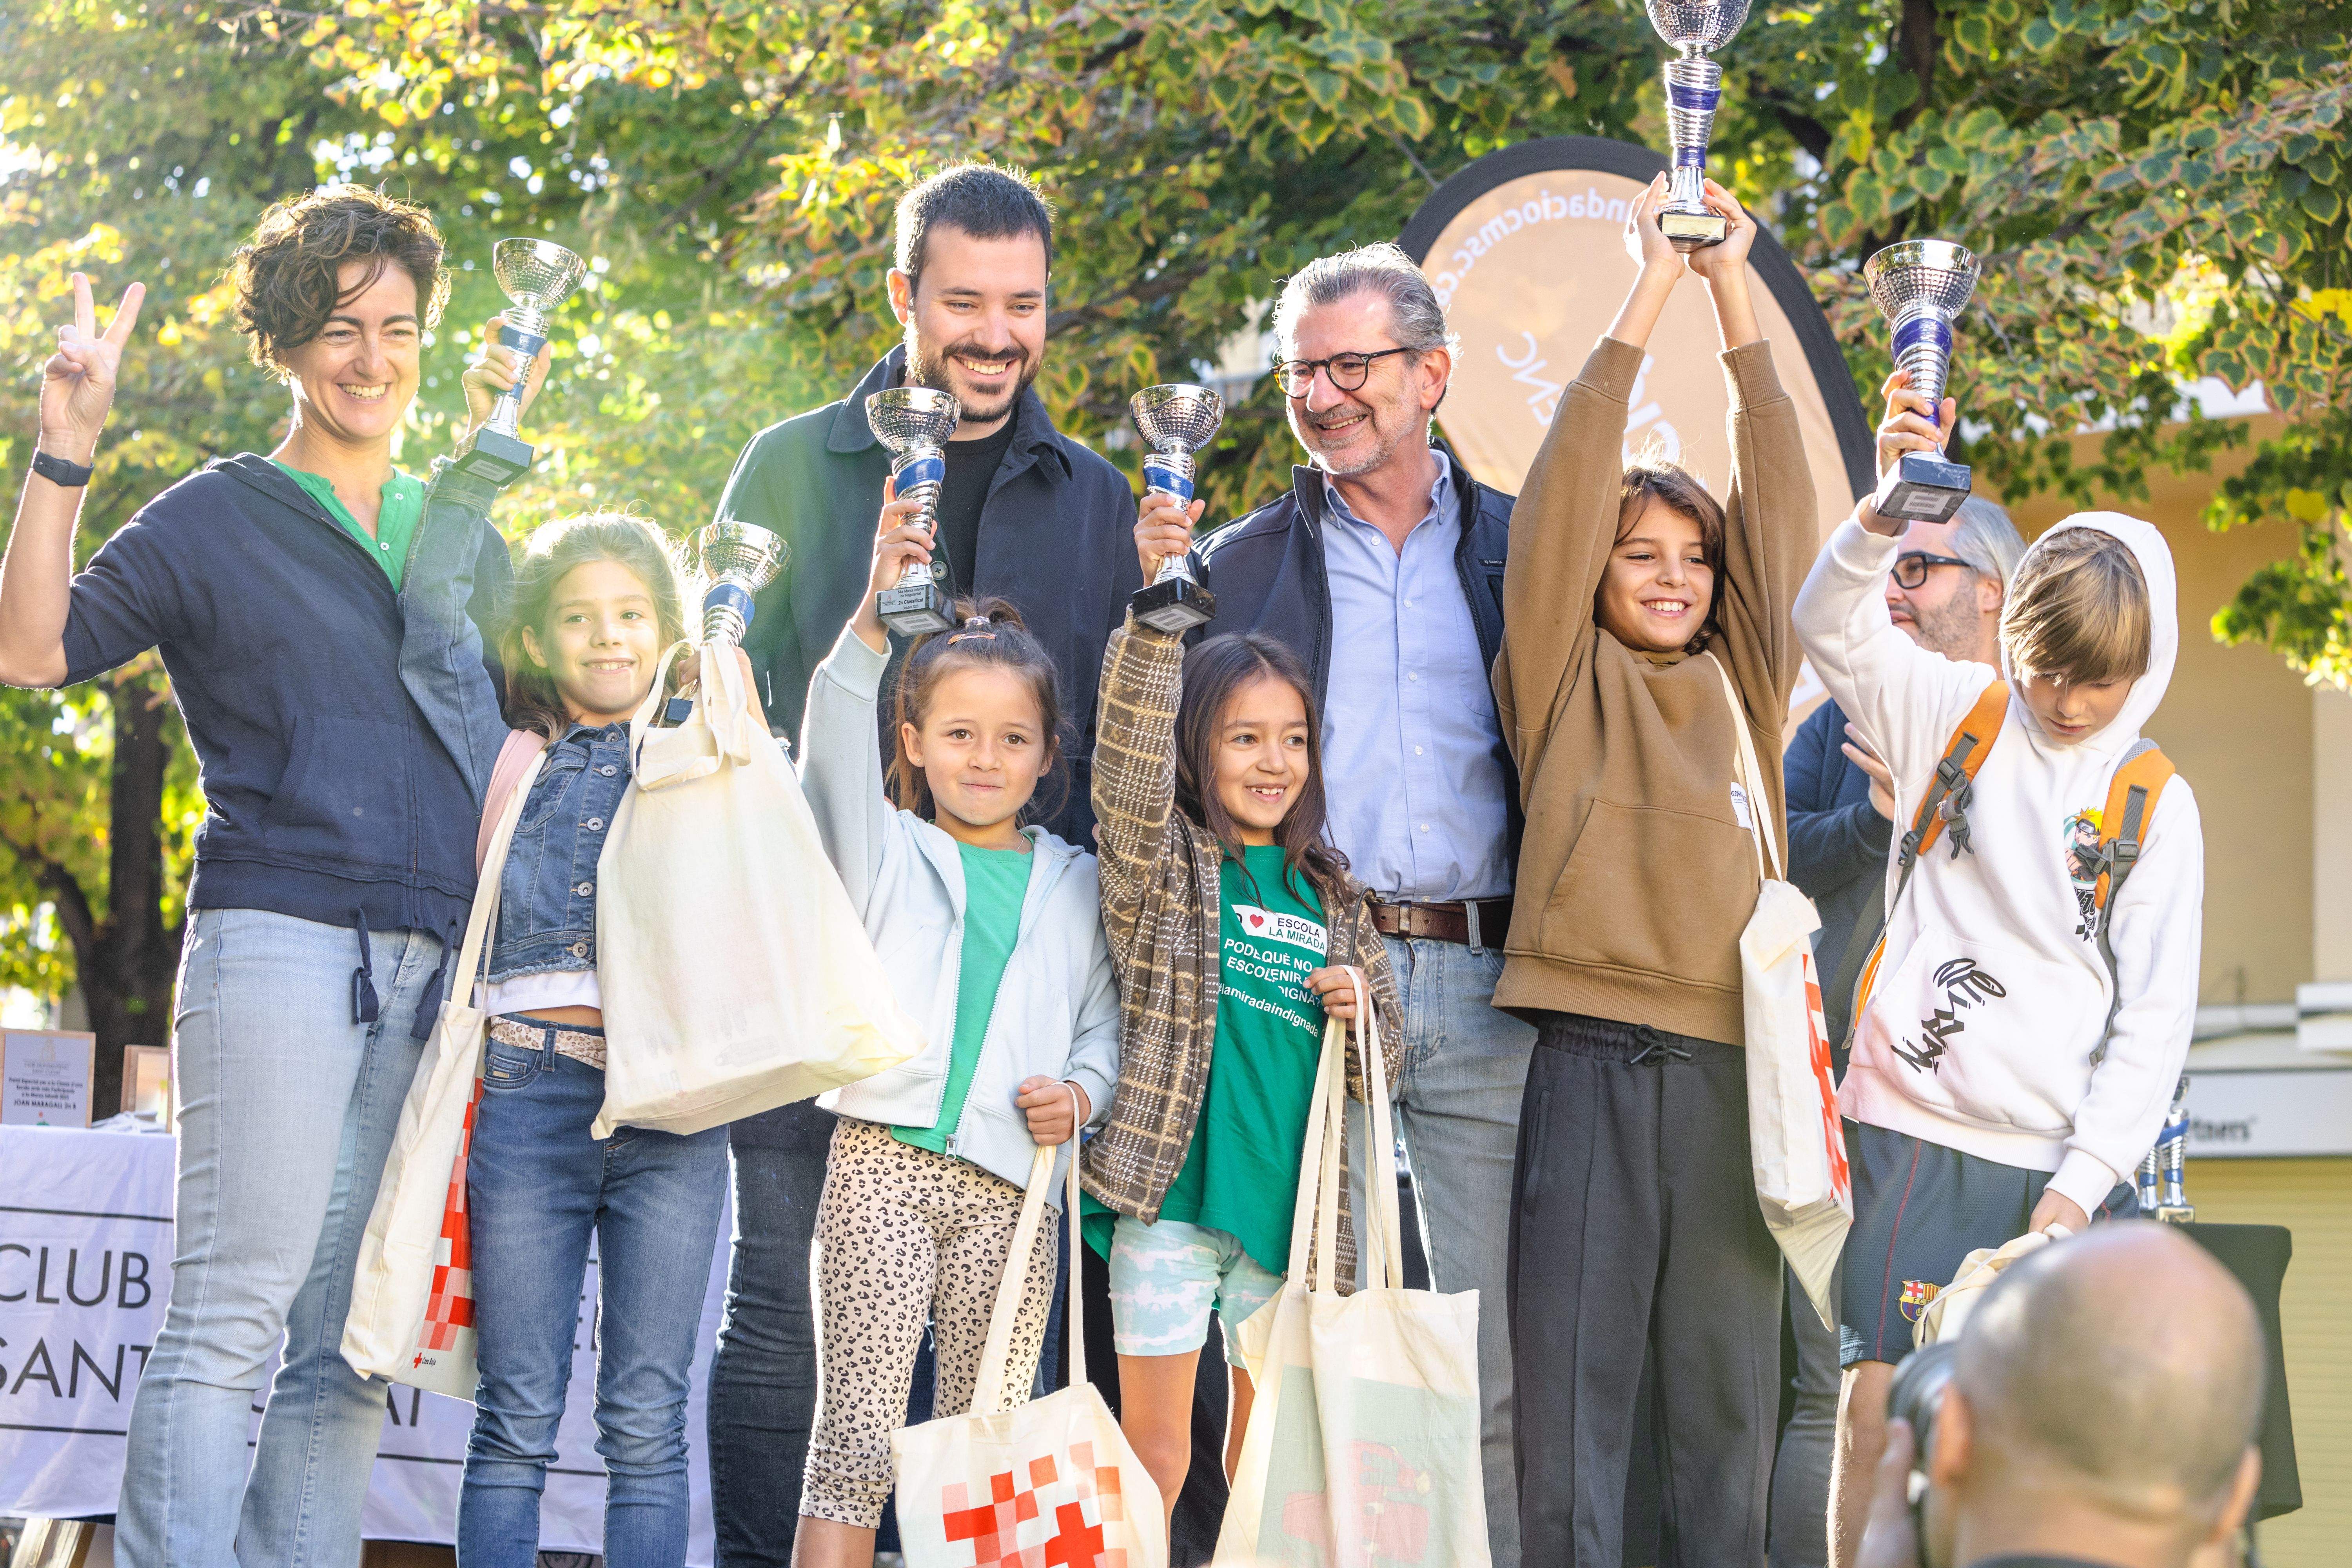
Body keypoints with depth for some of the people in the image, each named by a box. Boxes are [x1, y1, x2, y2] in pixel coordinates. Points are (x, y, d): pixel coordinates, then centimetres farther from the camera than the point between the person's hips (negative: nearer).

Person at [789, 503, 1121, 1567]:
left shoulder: (1074, 885, 16)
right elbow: (835, 754, -8)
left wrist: (1083, 1092, -3)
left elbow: (1104, 1021, 19)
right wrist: (872, 620, -22)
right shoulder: (882, 851, 9)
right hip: (883, 1162, -2)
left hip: (1011, 1186, 2)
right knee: (861, 1428, -7)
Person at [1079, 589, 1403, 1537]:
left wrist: (1361, 1011, -4)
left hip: (1287, 1208, 4)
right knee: (1154, 1448, -3)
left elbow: (1381, 1066, 20)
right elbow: (1131, 758, -21)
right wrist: (1157, 617, -33)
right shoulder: (1163, 864, -1)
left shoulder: (1333, 901, 12)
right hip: (1169, 1197, -4)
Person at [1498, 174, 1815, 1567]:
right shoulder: (1569, 678, 7)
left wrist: (1738, 299, 6)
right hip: (1592, 1059, -3)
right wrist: (1648, 299, -3)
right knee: (1574, 1369, -2)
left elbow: (1781, 507, 11)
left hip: (1733, 1061, 3)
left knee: (1731, 1376, 4)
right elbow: (1562, 503, -1)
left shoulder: (1744, 682, 16)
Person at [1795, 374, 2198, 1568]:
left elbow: (2155, 1017, 4)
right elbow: (1831, 624, -8)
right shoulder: (1951, 717, 8)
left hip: (2067, 1165, 0)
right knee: (1878, 1412, -8)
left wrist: (2080, 1187, -5)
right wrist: (1887, 509, -27)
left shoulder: (2156, 807, 6)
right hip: (1912, 1133, 0)